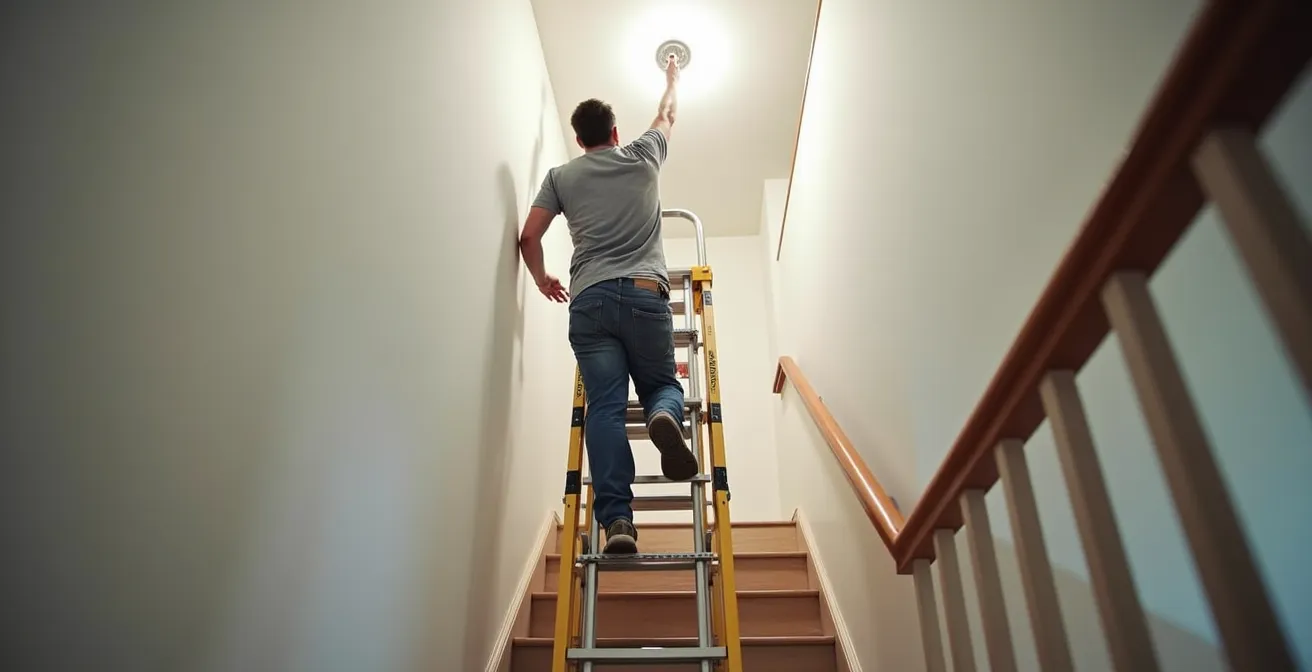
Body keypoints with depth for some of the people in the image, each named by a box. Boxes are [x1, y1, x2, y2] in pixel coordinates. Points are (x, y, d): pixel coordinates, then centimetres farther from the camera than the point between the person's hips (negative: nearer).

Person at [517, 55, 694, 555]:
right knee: (663, 384, 14)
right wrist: (673, 78, 59)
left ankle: (616, 519, -19)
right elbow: (666, 116, 39)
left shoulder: (561, 176, 18)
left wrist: (542, 281, 29)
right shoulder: (642, 157, 19)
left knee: (604, 407, -6)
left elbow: (529, 237, 11)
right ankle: (664, 416, -25)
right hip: (645, 294, 0)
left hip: (588, 300, 0)